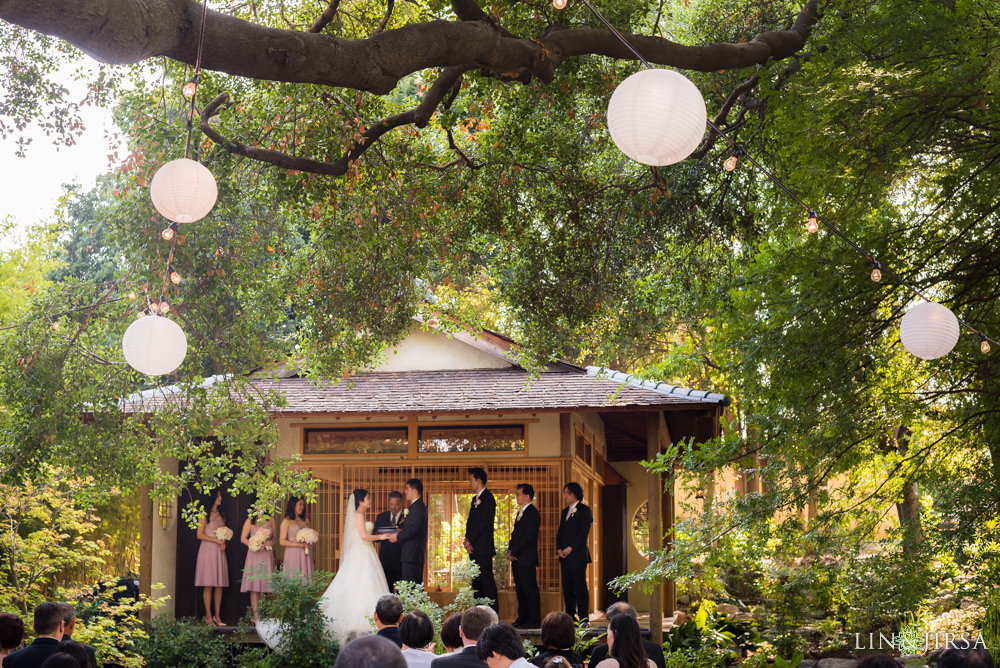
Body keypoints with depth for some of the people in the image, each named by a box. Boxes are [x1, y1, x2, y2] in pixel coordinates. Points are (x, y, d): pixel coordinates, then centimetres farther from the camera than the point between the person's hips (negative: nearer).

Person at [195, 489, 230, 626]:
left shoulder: (222, 515, 16)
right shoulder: (204, 515, -1)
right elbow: (200, 535, -6)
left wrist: (223, 543, 0)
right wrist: (216, 540, -11)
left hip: (219, 552, 5)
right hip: (208, 549, -5)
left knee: (219, 584, 1)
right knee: (208, 584, -7)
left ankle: (217, 616, 4)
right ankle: (208, 616, -4)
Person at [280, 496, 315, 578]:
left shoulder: (305, 521, 15)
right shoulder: (287, 521, 0)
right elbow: (282, 541, -5)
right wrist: (298, 544, -14)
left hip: (305, 554, 5)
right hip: (293, 554, -5)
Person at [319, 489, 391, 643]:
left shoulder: (360, 515, 18)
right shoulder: (358, 515, -11)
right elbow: (363, 535, -19)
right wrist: (380, 536, -10)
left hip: (364, 555, 10)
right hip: (361, 555, -10)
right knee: (361, 586, -9)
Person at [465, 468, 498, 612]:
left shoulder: (488, 498, -9)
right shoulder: (475, 499, 20)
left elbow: (485, 522, -16)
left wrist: (470, 540, -11)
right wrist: (467, 540, 2)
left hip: (483, 548, -9)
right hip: (474, 548, 9)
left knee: (487, 581, -9)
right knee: (476, 582, 10)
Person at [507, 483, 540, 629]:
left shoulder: (533, 513, -11)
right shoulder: (520, 513, 20)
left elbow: (528, 536, -17)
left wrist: (513, 552, -14)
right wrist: (510, 551, 6)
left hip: (526, 559, -10)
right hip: (517, 559, 10)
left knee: (530, 590, -6)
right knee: (520, 590, 12)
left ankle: (533, 620, -4)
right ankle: (522, 618, 18)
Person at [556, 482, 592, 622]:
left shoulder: (584, 510, -1)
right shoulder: (565, 512, 21)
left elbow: (584, 532, -10)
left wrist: (570, 548, -14)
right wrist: (559, 549, 3)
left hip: (578, 554, -7)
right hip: (564, 555, 7)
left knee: (580, 587, -7)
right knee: (567, 588, 5)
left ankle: (583, 618, -5)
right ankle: (570, 617, 8)